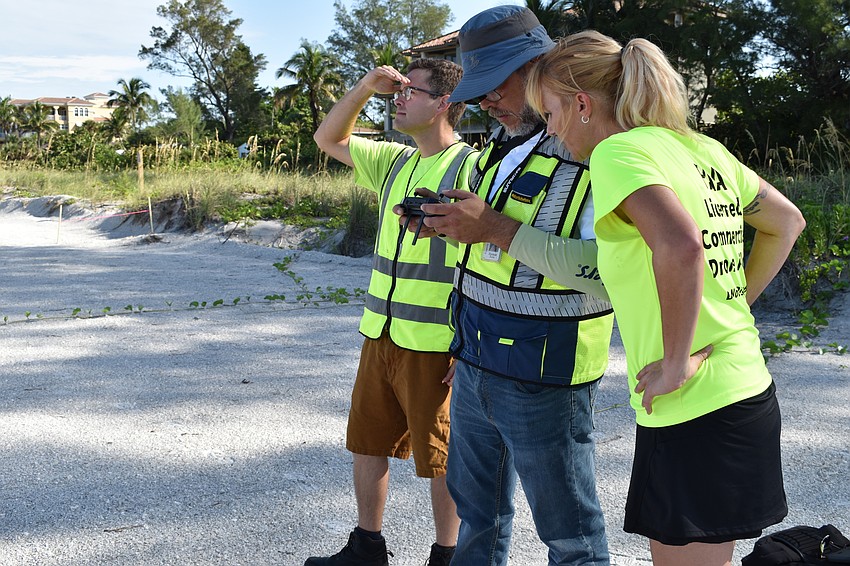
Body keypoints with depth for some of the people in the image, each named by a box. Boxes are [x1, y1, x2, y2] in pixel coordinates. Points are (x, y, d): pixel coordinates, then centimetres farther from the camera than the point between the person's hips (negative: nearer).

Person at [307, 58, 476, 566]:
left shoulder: (470, 167, -12)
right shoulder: (395, 162, 11)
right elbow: (329, 139, 22)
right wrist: (366, 86, 6)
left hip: (436, 344, -7)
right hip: (380, 334, 8)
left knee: (441, 456, 6)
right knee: (368, 442, 16)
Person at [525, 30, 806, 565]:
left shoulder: (619, 150, -14)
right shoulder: (702, 148, 10)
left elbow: (680, 246, -32)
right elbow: (787, 222, 21)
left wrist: (676, 365, -22)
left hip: (694, 409, -9)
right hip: (748, 394, 9)